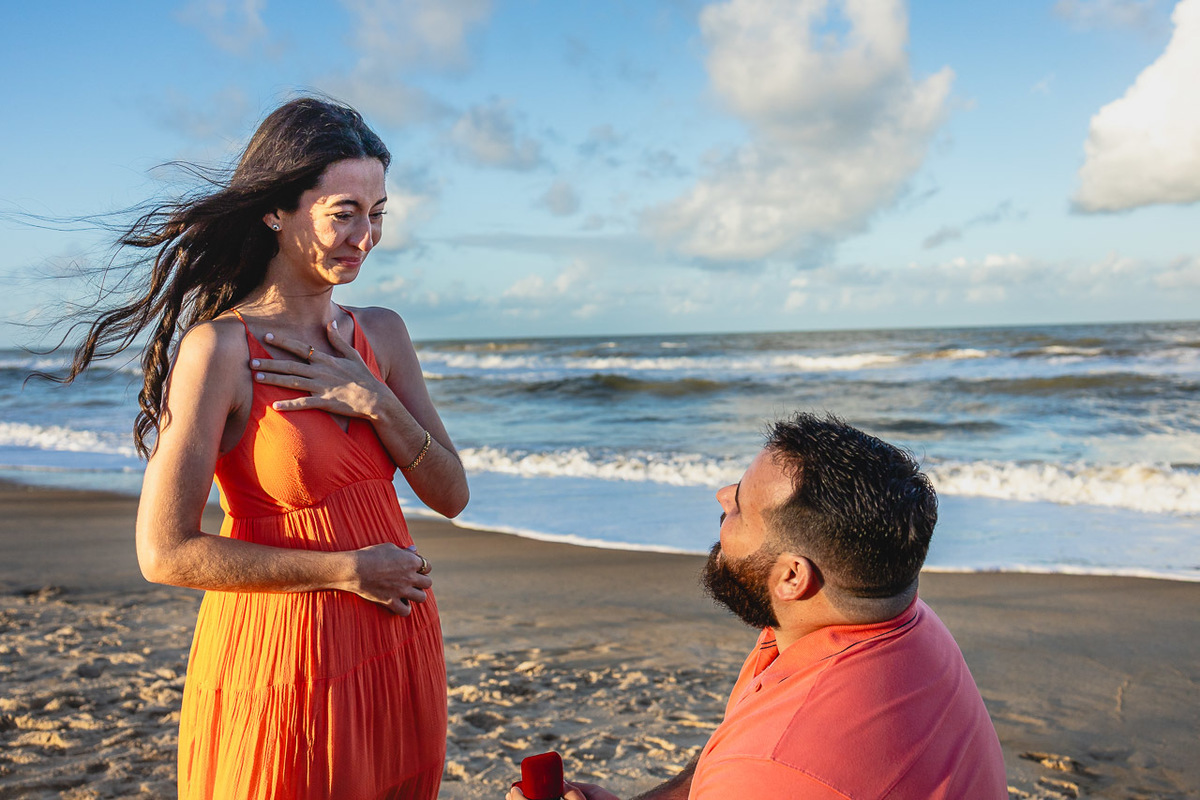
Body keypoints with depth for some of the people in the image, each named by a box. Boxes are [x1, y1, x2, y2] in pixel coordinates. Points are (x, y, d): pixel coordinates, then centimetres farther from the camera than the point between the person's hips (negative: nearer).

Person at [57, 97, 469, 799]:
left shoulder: (382, 333, 4)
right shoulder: (220, 347, -15)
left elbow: (451, 496, 2)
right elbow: (166, 552, -17)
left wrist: (372, 401, -13)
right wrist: (345, 569, -15)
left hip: (398, 653, 6)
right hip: (285, 658, -6)